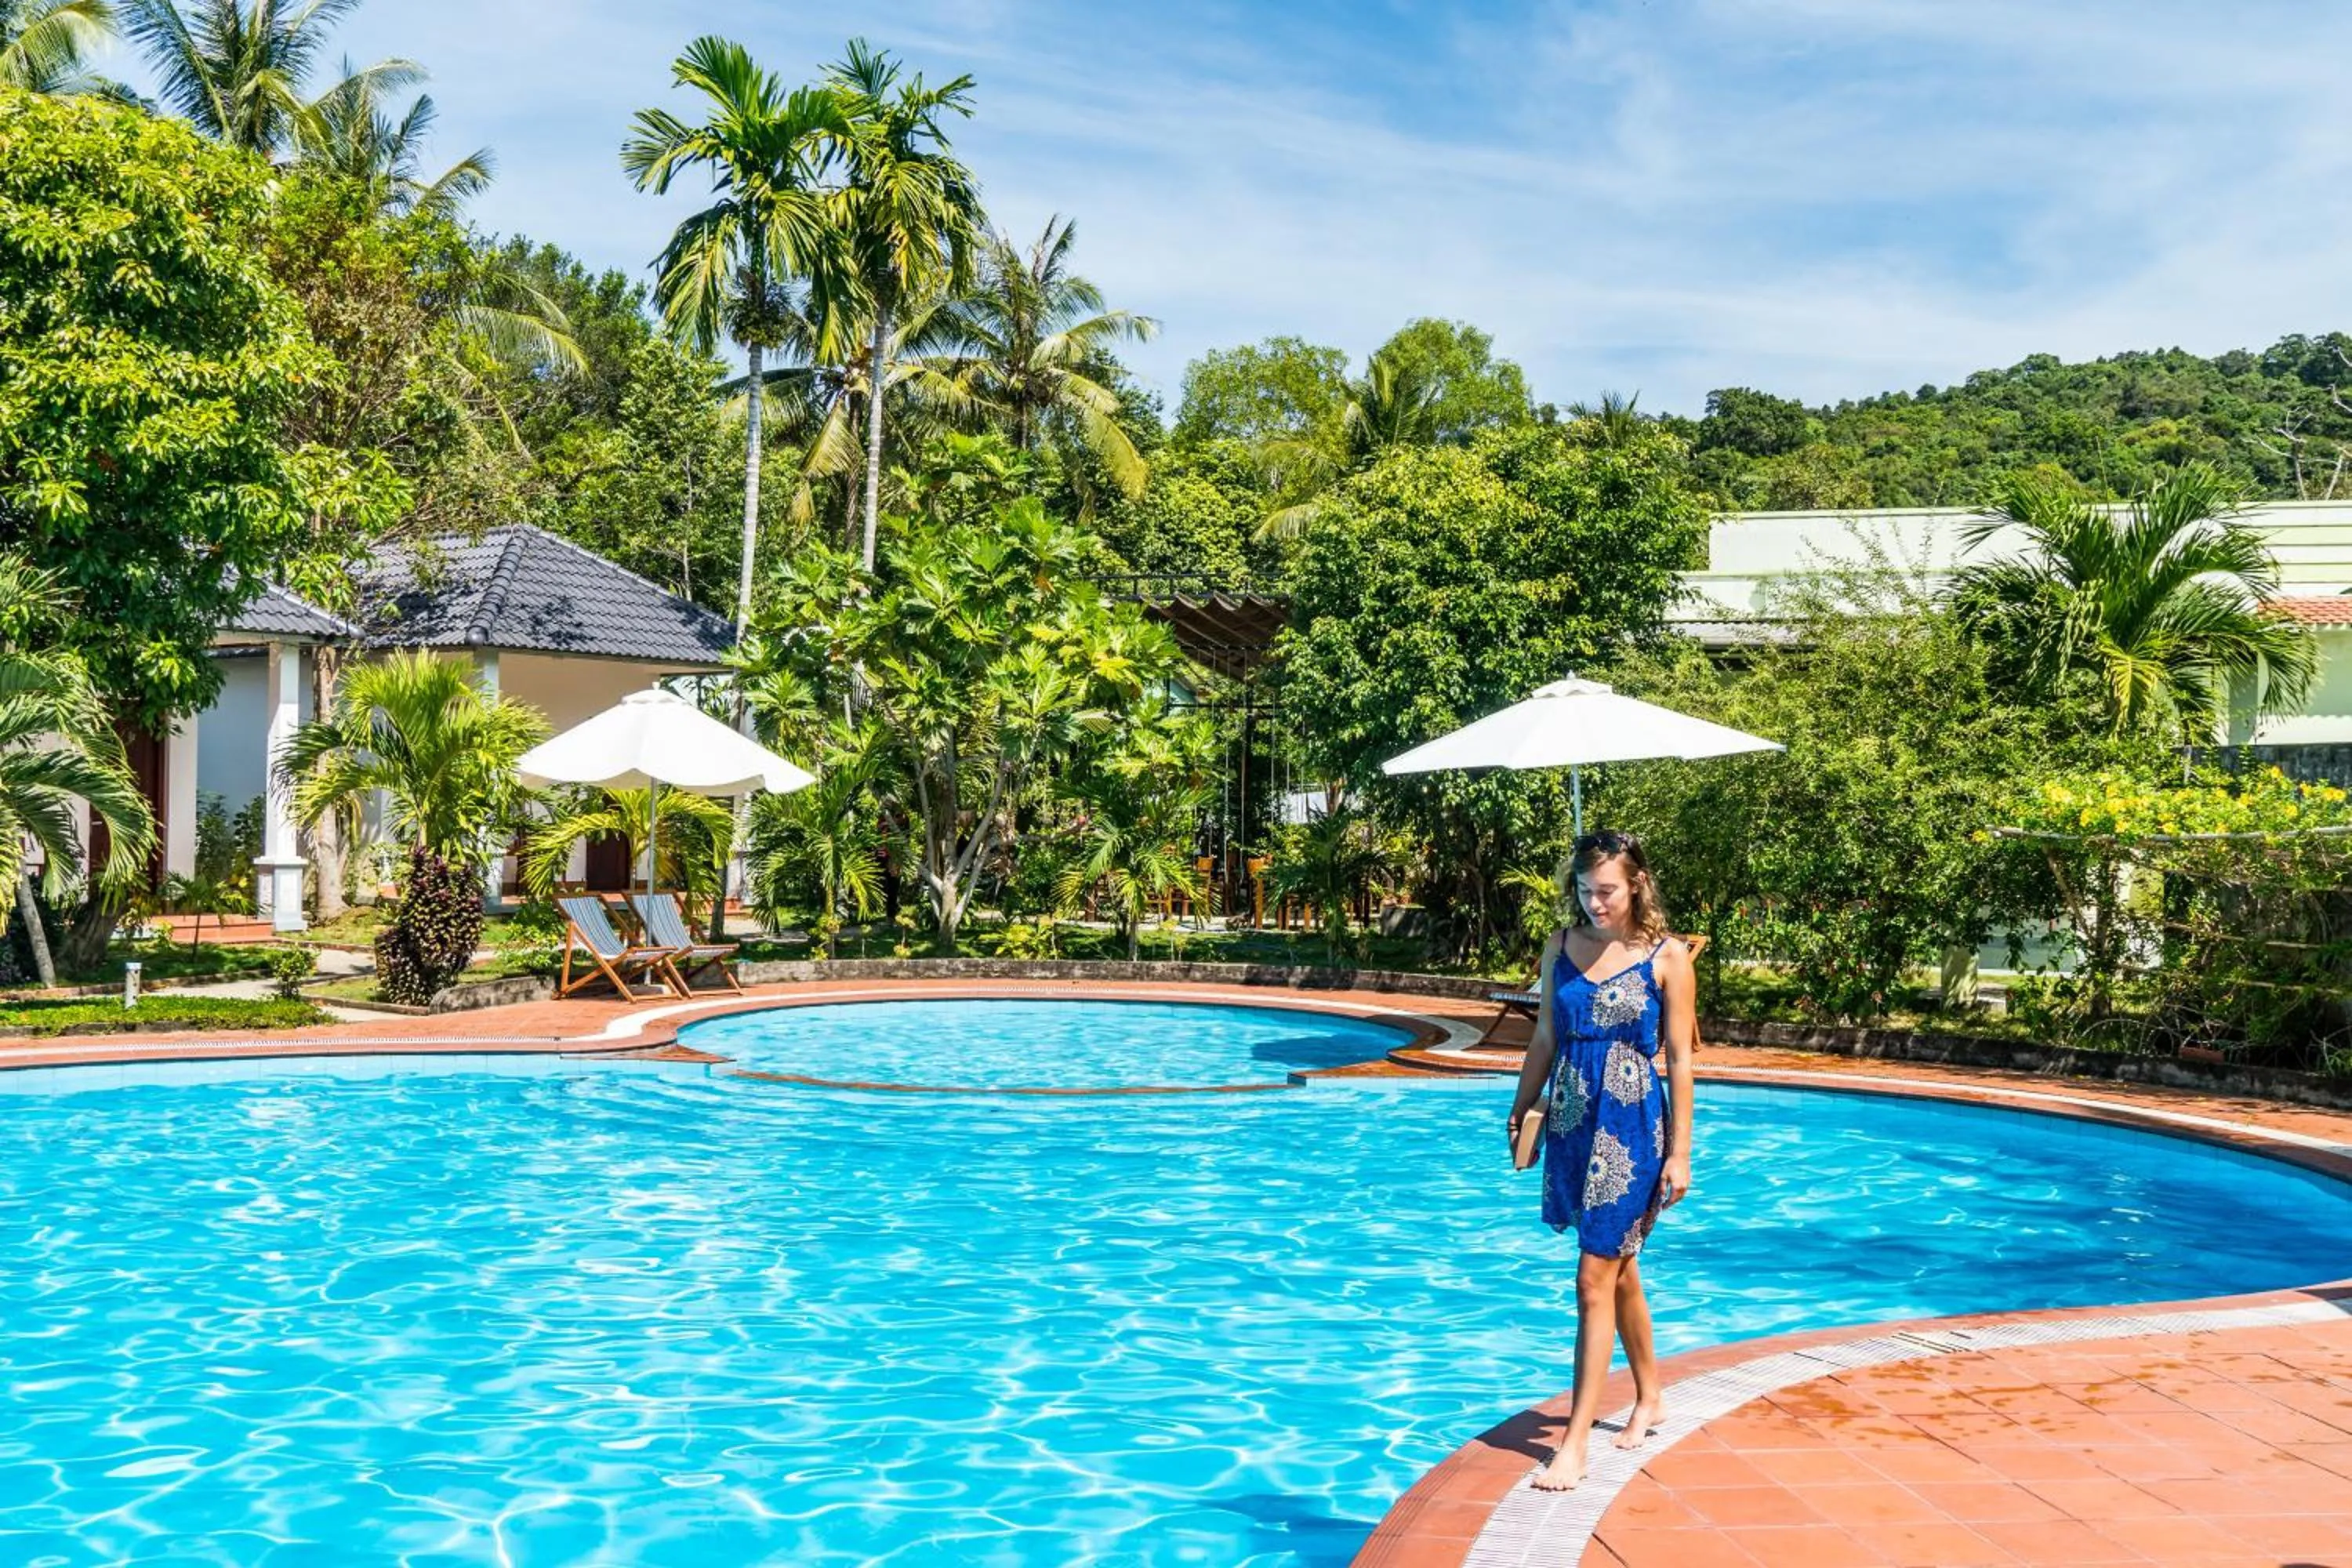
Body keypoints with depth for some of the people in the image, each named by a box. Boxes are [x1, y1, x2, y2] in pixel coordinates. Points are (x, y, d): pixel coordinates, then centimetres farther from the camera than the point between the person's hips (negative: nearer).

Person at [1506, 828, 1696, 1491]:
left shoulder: (1666, 957, -8)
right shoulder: (1561, 949, 4)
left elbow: (1679, 1059, -7)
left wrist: (1679, 1152, -8)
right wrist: (1519, 1113, 12)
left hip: (1633, 1126, -5)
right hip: (1571, 1122, 5)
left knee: (1596, 1280, -7)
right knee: (1618, 1268, 18)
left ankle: (1574, 1444, -3)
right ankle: (1650, 1397, 36)